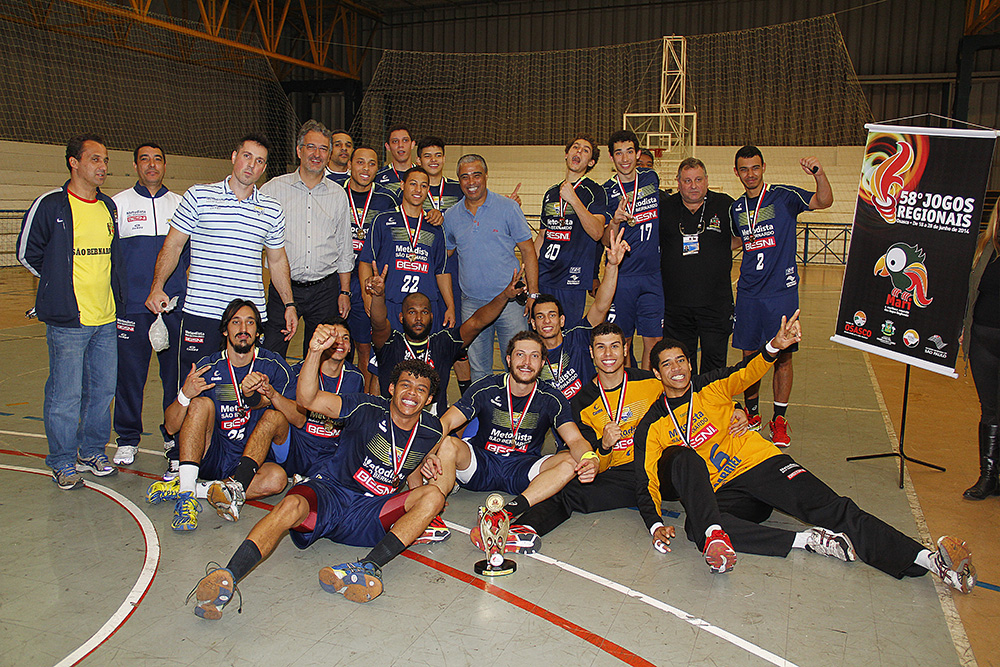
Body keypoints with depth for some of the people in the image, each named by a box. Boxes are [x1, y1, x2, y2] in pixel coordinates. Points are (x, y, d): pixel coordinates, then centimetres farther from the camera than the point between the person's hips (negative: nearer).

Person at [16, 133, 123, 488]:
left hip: (107, 319, 6)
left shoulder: (109, 207, 11)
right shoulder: (49, 205, -7)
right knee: (66, 395, 0)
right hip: (67, 321, -6)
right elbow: (27, 253, 2)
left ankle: (93, 451, 29)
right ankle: (63, 463, 15)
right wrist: (61, 283, 7)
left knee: (103, 389, 13)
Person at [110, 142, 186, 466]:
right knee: (129, 373, 2)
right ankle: (128, 439, 15)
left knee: (176, 371, 5)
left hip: (174, 303, 2)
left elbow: (190, 251, 15)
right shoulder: (119, 203, 5)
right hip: (132, 305, -2)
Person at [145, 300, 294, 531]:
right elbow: (171, 427, -3)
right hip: (210, 458, 0)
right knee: (202, 403, -24)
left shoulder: (274, 367, -4)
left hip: (252, 459, 0)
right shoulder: (208, 368, -3)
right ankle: (187, 491, -34)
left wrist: (267, 400, -27)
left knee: (277, 478, -31)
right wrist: (185, 395, -24)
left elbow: (281, 440, -6)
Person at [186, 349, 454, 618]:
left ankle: (369, 566, -39)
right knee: (292, 505, -35)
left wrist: (423, 509, 8)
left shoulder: (431, 432, 4)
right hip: (329, 492, -2)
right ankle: (227, 578, -45)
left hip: (371, 512, 3)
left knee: (433, 495, -22)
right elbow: (308, 399, -18)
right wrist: (314, 352, -32)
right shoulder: (368, 409, -7)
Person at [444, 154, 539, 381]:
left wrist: (533, 293, -6)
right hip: (472, 303, 3)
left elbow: (528, 251, 0)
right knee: (479, 371, 10)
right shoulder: (451, 216, 7)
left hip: (510, 300, -3)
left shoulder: (508, 207, -2)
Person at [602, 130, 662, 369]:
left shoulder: (651, 178, 8)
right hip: (620, 276, -1)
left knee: (654, 341, -1)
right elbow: (606, 240, -5)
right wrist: (615, 221, -23)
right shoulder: (607, 191, 1)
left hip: (652, 275, 2)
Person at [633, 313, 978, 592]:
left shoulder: (711, 387, 9)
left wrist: (774, 348, -31)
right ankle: (806, 540, -36)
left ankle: (926, 559, -34)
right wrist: (655, 524, -17)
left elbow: (746, 373, -10)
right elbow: (646, 483, 1)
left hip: (761, 464, 0)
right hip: (722, 492, 0)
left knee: (829, 508, -22)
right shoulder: (652, 426, 7)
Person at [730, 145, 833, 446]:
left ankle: (779, 420, 13)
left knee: (782, 356, 1)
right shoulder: (736, 208, 10)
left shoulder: (784, 196, -4)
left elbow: (824, 201, -20)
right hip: (748, 291, 4)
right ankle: (752, 414, 24)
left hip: (781, 289, -4)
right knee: (750, 354, 9)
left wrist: (819, 174, -35)